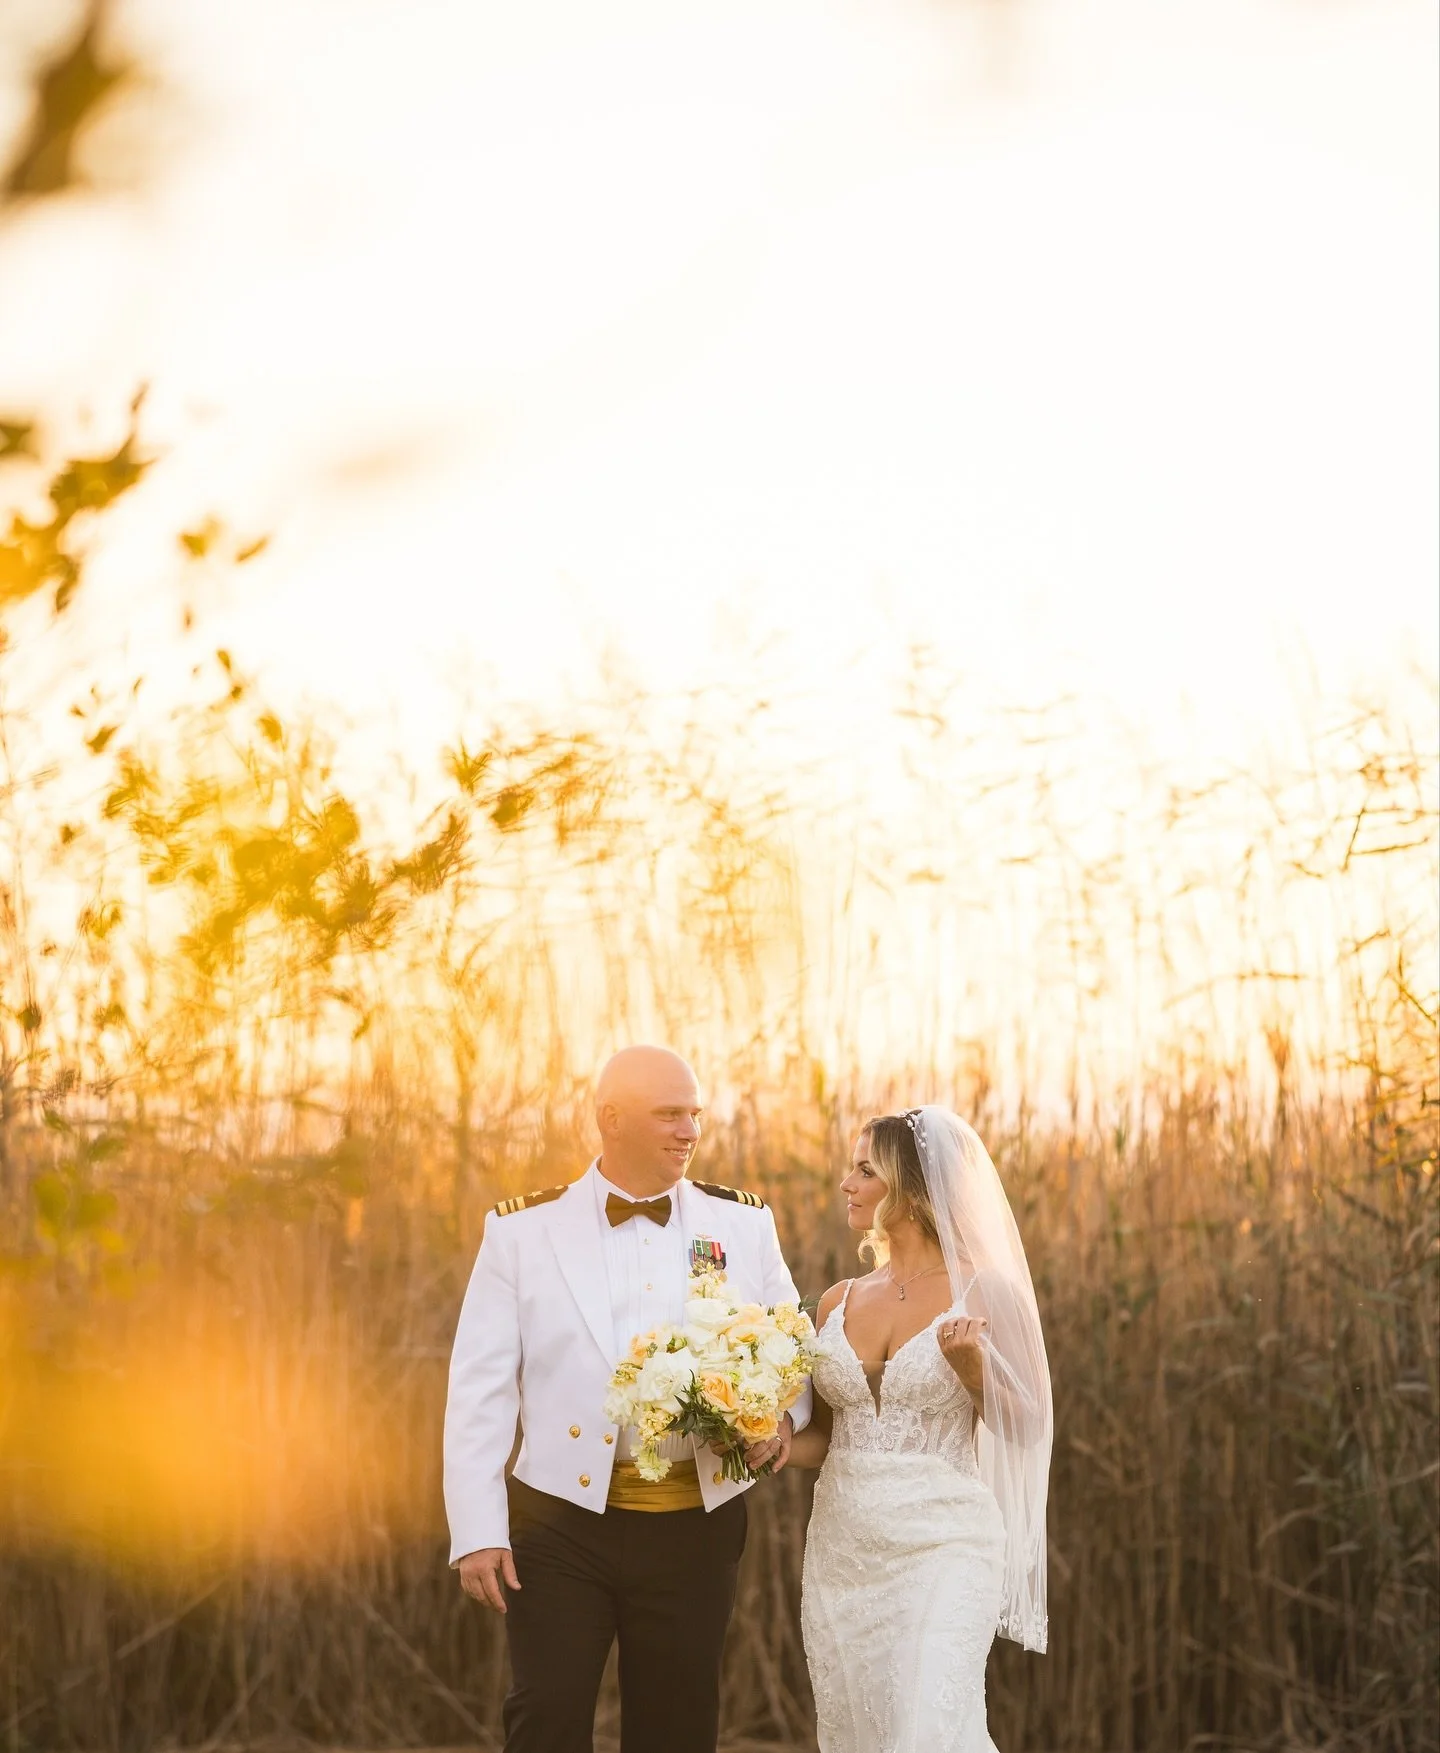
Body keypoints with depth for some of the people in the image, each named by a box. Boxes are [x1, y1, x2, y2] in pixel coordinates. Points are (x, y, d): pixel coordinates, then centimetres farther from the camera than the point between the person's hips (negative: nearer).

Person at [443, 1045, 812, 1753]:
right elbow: (479, 1388, -2)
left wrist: (783, 1414, -10)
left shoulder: (743, 1223, 5)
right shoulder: (522, 1230, 0)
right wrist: (477, 1530, -8)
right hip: (560, 1524, -2)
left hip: (695, 1527, 2)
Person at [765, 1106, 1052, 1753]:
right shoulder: (839, 1302, 10)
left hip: (941, 1547, -5)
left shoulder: (984, 1293, -4)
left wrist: (971, 1367, -17)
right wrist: (776, 1448, -5)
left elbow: (1026, 1430, 0)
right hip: (843, 1549, 5)